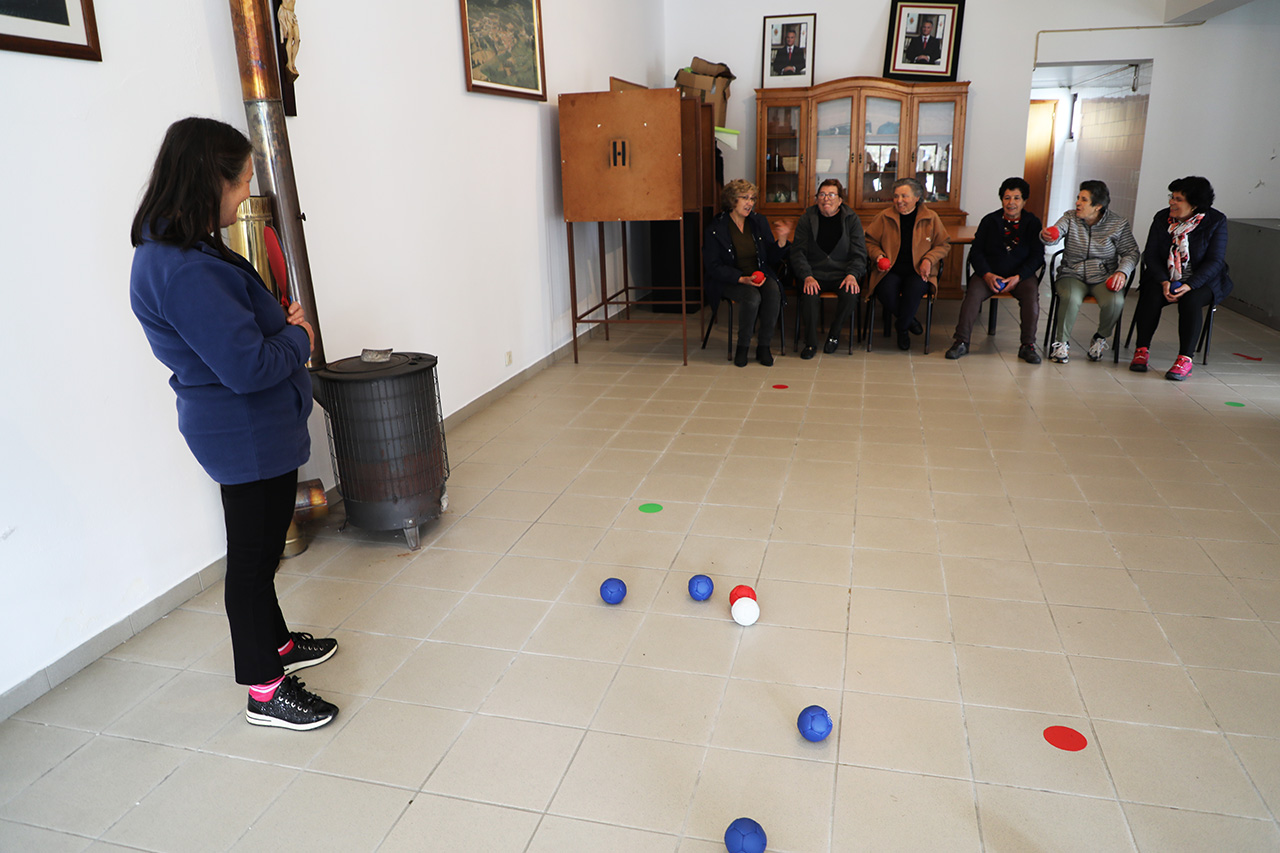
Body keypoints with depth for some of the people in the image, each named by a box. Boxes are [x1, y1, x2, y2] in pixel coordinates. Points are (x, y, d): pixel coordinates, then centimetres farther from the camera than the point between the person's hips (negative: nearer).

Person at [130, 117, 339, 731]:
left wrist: (281, 325, 1)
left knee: (262, 546, 23)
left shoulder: (177, 252, 7)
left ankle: (276, 642, 42)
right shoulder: (186, 272, -27)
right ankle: (265, 690, 20)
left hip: (257, 429, 10)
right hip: (246, 433, -10)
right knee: (253, 554, 3)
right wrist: (299, 337, -12)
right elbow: (249, 366, -29)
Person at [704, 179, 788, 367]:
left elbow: (771, 258, 10)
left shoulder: (759, 222, 8)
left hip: (760, 275, 4)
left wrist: (781, 244, -13)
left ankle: (764, 346, -16)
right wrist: (742, 279, -22)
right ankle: (743, 346, -15)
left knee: (774, 293, -28)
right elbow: (713, 267, -9)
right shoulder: (715, 229, -6)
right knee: (752, 297, -34)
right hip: (729, 280, -4)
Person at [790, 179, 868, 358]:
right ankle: (811, 342, -15)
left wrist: (852, 274, -18)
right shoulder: (807, 219, 5)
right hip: (814, 274, 0)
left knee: (850, 294, -31)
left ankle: (834, 334, -4)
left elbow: (859, 253, 2)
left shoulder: (852, 219, 5)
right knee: (809, 295, -33)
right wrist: (807, 276, -17)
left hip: (842, 274, 1)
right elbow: (798, 252, 0)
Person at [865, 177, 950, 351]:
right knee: (886, 293, -32)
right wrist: (878, 255, -5)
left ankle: (902, 327, -6)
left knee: (915, 290, -35)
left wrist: (929, 259, -6)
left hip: (918, 271, 0)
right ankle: (909, 321, 0)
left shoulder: (931, 218, 6)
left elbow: (943, 244, 13)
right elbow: (870, 241, 16)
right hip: (890, 270, 1)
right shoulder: (884, 217, 6)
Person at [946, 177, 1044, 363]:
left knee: (1032, 296, -29)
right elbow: (976, 251, 2)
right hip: (989, 273, 0)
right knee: (973, 294, -28)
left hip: (1022, 275, 0)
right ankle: (961, 342, -21)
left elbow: (1037, 256, 2)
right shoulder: (989, 221, 7)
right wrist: (987, 275, -15)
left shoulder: (1033, 223, 6)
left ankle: (1028, 346, -18)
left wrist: (1018, 277, -15)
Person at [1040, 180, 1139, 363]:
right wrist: (1046, 236, -41)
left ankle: (1101, 338, 1)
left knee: (1115, 302, -30)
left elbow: (1131, 252, 2)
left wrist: (1122, 272, -16)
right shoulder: (1070, 218, 3)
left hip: (1104, 277, 0)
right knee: (1071, 298, -34)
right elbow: (1055, 233, -15)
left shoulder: (1118, 223, 1)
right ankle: (1061, 342, -13)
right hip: (1072, 275, 0)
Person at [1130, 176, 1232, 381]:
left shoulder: (1216, 221, -8)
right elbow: (1150, 255, -4)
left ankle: (1185, 359, -32)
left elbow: (1215, 261, -13)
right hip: (1165, 278, 2)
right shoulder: (1162, 218, 0)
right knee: (1151, 296, -29)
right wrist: (1164, 282, -21)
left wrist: (1189, 286, -28)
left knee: (1191, 301, -33)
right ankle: (1142, 350, -19)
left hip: (1202, 281, -2)